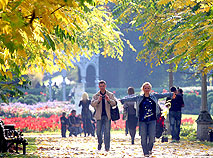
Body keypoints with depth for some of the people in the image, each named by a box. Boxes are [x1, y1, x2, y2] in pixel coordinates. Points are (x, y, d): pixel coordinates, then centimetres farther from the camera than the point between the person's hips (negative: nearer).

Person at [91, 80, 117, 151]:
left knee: (107, 132, -5)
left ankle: (107, 147, -2)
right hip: (99, 116, 1)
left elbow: (114, 103, -4)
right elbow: (92, 104, -6)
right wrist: (98, 100, -24)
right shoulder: (96, 96, 8)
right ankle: (100, 143, 24)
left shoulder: (110, 95, 7)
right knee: (98, 131, 1)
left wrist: (109, 100, -23)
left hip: (107, 116, -1)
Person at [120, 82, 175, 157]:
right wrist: (122, 100, -9)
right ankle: (145, 152, 7)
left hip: (152, 120, 0)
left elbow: (163, 95, 8)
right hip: (142, 120, 0)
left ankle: (149, 149, 23)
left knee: (152, 137, -4)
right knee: (143, 137, -3)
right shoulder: (139, 98, 6)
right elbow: (131, 99, 1)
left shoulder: (154, 96, 9)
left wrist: (171, 94, 2)